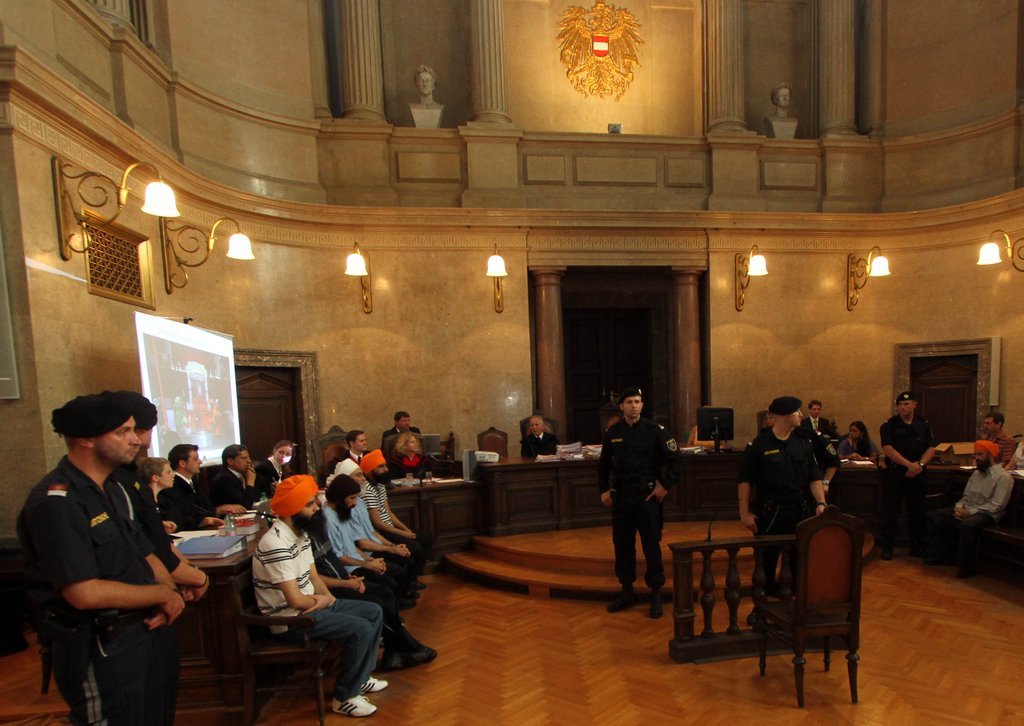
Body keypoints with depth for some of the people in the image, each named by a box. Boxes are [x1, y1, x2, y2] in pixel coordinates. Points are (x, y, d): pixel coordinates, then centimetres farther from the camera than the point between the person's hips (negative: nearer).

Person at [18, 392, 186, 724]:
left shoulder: (113, 489, 7)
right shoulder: (56, 502, -23)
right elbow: (84, 593, -28)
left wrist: (170, 593, -8)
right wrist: (162, 594, -16)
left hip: (144, 630, 9)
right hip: (100, 649, -8)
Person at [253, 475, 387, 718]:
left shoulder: (301, 533, 4)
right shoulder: (277, 544, -27)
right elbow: (295, 600, -28)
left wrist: (328, 598, -7)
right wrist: (320, 600, -9)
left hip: (309, 605, 10)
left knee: (374, 612, 8)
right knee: (361, 629, -20)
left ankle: (360, 677, 22)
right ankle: (344, 698, 0)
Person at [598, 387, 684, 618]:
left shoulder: (655, 431, -6)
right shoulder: (612, 433, 4)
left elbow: (676, 459, -4)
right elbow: (604, 464, 15)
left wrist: (665, 486, -7)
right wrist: (603, 490, 10)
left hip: (647, 496, -3)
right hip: (620, 497, 4)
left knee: (651, 546, 2)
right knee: (622, 545, 11)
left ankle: (656, 594, 17)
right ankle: (627, 591, 26)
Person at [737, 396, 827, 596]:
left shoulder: (803, 444, 6)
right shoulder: (759, 445, -9)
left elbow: (814, 477, 8)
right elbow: (745, 480, -7)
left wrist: (821, 503, -7)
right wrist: (745, 513, -9)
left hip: (800, 513, 4)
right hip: (769, 514, -4)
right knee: (767, 563, 7)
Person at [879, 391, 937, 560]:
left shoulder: (923, 425, 8)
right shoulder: (889, 425, -3)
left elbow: (931, 449, 3)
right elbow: (888, 449, -12)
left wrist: (920, 464, -14)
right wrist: (909, 464, -20)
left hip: (917, 475, 3)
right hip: (895, 474, -3)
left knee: (917, 511, 9)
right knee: (891, 511, 0)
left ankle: (917, 547, 22)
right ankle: (887, 547, 7)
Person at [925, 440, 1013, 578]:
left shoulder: (1003, 477, -8)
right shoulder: (977, 473, 17)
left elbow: (996, 506, -17)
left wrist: (970, 512, -21)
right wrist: (959, 507, -3)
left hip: (987, 515, -8)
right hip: (967, 511, 9)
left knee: (967, 524, -38)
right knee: (933, 515, -3)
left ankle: (966, 566, -22)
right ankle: (940, 555, 1)